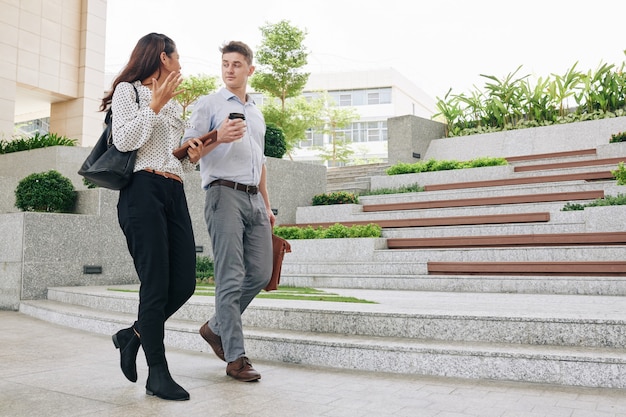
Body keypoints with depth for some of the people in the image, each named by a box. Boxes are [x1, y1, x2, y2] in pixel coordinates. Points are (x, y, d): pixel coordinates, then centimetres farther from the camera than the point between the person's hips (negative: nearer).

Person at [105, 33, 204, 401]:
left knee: (185, 282, 0)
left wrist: (194, 157, 7)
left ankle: (133, 335, 23)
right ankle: (158, 375, 0)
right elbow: (123, 140, -8)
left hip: (175, 193, 7)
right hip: (143, 191, -7)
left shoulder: (175, 105, 26)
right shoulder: (128, 90, 6)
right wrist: (155, 104, -7)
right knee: (156, 284, -9)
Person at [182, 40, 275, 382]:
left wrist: (267, 206, 23)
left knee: (260, 273, 3)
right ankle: (235, 358, -3)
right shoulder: (209, 104, 6)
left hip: (254, 199, 7)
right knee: (231, 278, -8)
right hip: (225, 194, -6)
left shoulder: (256, 114, 25)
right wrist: (217, 137, -20)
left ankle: (216, 328, 21)